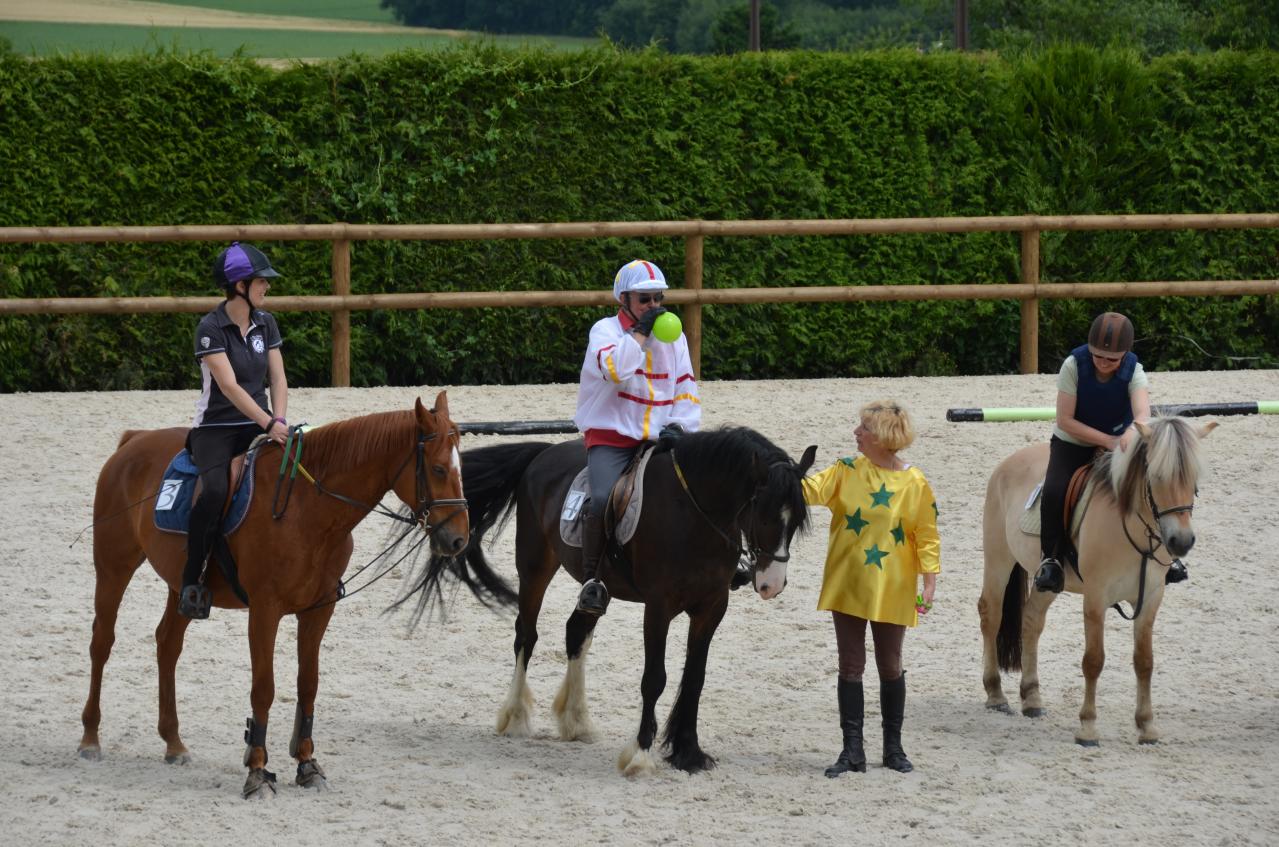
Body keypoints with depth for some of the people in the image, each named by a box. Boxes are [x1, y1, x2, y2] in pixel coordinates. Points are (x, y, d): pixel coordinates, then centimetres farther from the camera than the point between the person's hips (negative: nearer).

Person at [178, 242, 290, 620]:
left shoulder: (265, 323, 8)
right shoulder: (211, 328, -12)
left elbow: (278, 379, 7)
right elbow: (229, 386, -20)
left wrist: (278, 423, -10)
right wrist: (269, 424, -28)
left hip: (257, 426, 6)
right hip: (215, 428, -6)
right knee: (215, 490, -34)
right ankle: (191, 581, -26)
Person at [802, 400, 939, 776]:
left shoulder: (914, 483, -7)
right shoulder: (848, 472, -1)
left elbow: (927, 536, -4)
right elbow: (813, 490, -14)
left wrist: (929, 582, -10)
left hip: (890, 591, -2)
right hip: (847, 587, 2)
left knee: (890, 666, 8)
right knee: (850, 667, 4)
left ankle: (893, 747, 21)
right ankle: (852, 750, 8)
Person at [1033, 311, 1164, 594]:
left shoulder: (1133, 372, -18)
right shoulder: (1074, 366, -21)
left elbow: (1143, 413, -36)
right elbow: (1065, 420, -20)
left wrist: (1133, 431, -61)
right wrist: (1108, 440, -26)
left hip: (1118, 442, 2)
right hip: (1073, 444, -2)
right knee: (1054, 491, -30)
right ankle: (1051, 558, -13)